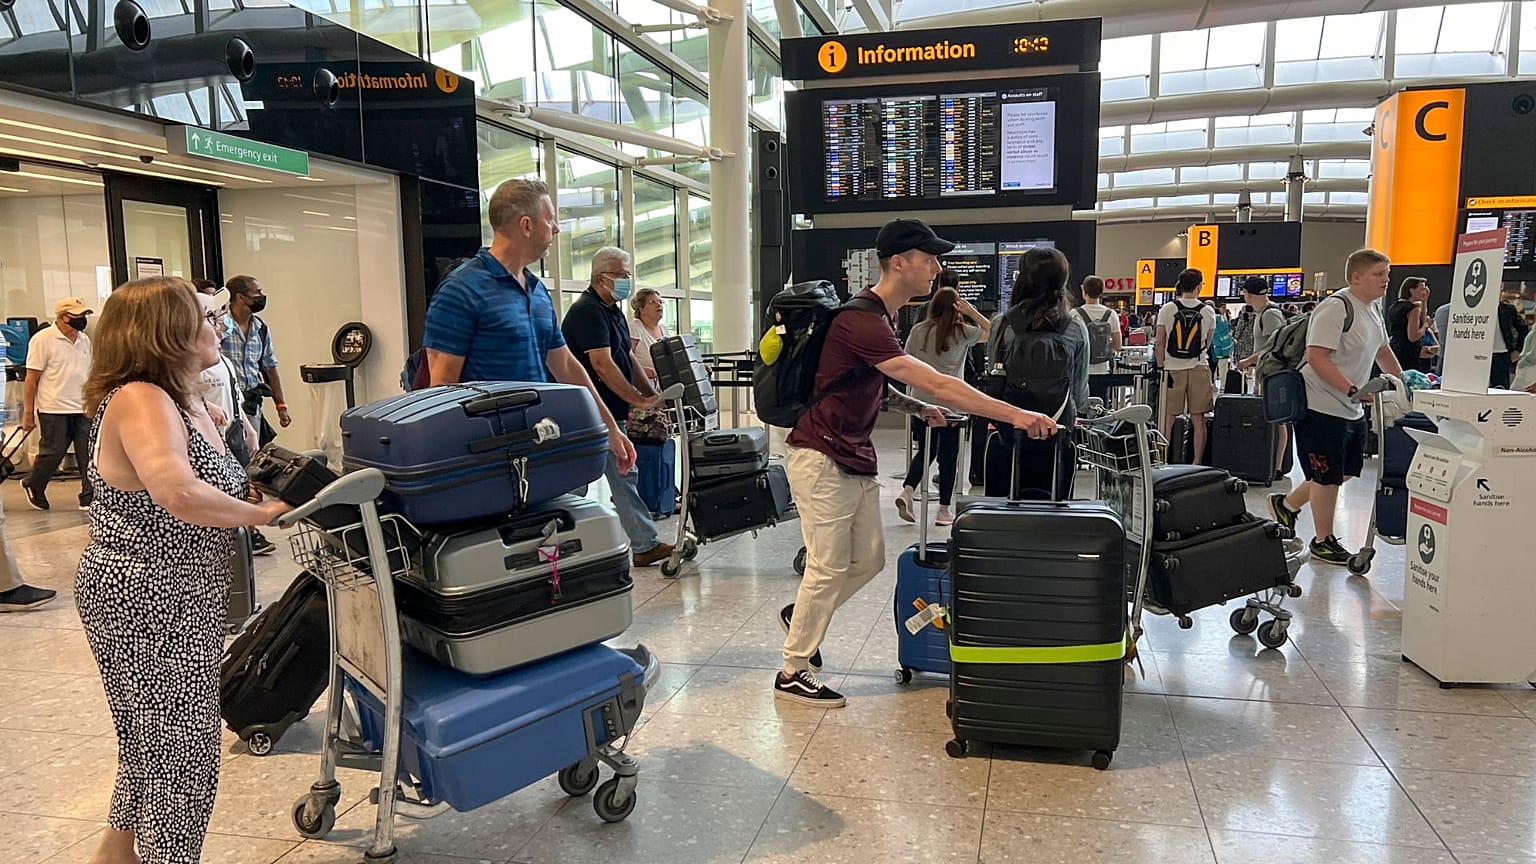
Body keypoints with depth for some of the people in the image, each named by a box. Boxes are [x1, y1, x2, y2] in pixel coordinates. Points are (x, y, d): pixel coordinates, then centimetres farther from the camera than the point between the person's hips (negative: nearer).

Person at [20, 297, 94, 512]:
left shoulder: (84, 340, 11)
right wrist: (28, 412, -8)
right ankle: (32, 486, 29)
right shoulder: (43, 339, -8)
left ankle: (90, 498, 6)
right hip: (54, 411, -5)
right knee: (52, 454, 4)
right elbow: (32, 379, -8)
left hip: (84, 410, 5)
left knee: (88, 455, 1)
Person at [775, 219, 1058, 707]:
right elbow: (936, 383, -30)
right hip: (822, 459, -9)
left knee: (868, 561, 13)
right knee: (829, 567, -2)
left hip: (857, 458, 10)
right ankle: (792, 674, 13)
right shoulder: (862, 320, -23)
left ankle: (801, 615, 34)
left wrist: (917, 409, 5)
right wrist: (1014, 415, -31)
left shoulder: (883, 317, 11)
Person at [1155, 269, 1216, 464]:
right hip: (1199, 368, 1)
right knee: (1198, 419, 5)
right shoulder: (1208, 312, 1)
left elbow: (1160, 343, -3)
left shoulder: (1167, 309, -3)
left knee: (1170, 418, 6)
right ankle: (1197, 462, 9)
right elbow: (1207, 344, 12)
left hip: (1173, 369, -1)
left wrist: (1161, 366, 8)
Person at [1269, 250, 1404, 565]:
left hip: (1351, 409, 10)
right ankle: (1323, 542, 16)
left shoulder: (1372, 311, 13)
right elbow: (1317, 357, -26)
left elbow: (1382, 352, 27)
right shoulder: (1335, 308, -18)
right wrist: (1354, 391, -29)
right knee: (1328, 477, 1)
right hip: (1323, 406, -10)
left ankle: (1287, 504, 32)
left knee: (1345, 471, 17)